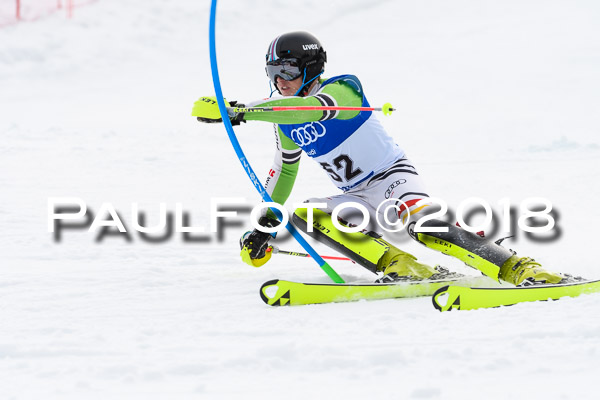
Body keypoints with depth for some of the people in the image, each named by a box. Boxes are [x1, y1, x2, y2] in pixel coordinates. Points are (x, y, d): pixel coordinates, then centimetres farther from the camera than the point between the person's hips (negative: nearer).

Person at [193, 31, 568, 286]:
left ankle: (521, 268, -41)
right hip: (360, 199, 7)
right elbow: (284, 170, 28)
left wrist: (240, 111, -43)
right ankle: (400, 266, -32)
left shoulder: (341, 90, -15)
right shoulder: (287, 124, 9)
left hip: (394, 175, -7)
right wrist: (266, 223, 27)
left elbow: (312, 109, -37)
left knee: (424, 223, -37)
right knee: (305, 214, -21)